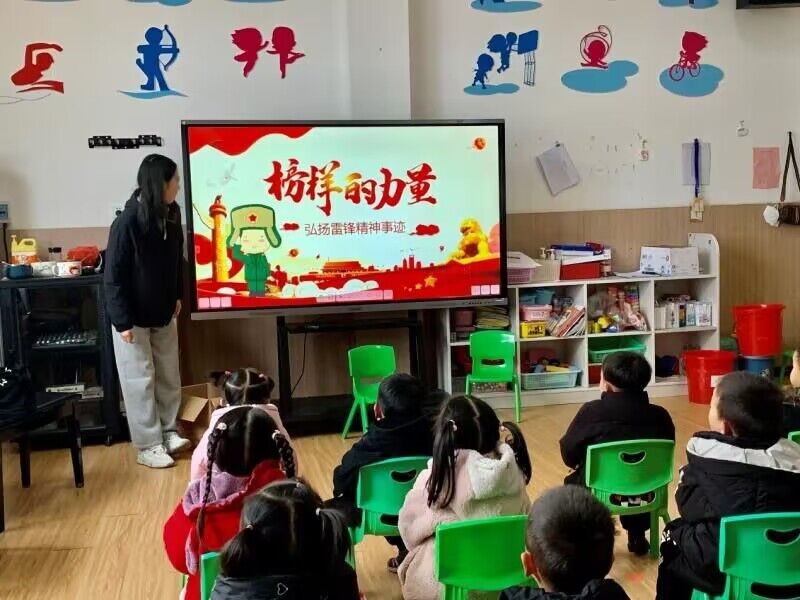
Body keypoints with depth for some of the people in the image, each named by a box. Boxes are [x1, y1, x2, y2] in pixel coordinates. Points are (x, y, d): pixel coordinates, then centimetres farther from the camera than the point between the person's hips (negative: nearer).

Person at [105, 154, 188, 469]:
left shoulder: (171, 214, -3)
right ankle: (148, 446, 13)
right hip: (134, 317, -7)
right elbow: (114, 275, -20)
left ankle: (168, 432, 29)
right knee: (140, 381, 4)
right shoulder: (127, 223, -23)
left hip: (163, 312, 7)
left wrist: (177, 296, 13)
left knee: (169, 376, 14)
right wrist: (123, 321, -19)